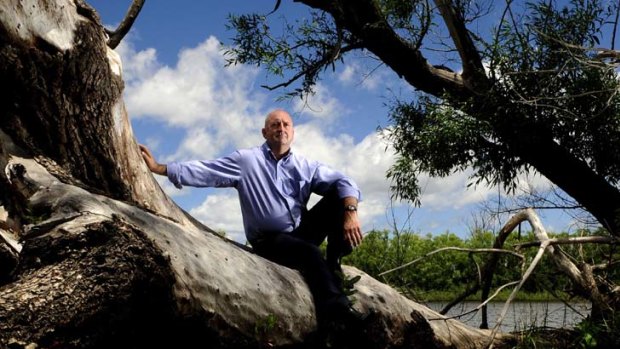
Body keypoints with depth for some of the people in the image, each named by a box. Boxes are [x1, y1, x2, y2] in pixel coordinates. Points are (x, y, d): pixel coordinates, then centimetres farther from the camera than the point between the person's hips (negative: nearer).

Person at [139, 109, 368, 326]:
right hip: (270, 240, -4)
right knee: (310, 253, -34)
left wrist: (350, 212, -24)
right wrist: (158, 168, -9)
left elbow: (344, 183, -3)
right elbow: (202, 171, -2)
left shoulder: (306, 166, 9)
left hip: (304, 231, 4)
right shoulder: (245, 160, 4)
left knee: (338, 196, -16)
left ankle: (333, 264, -13)